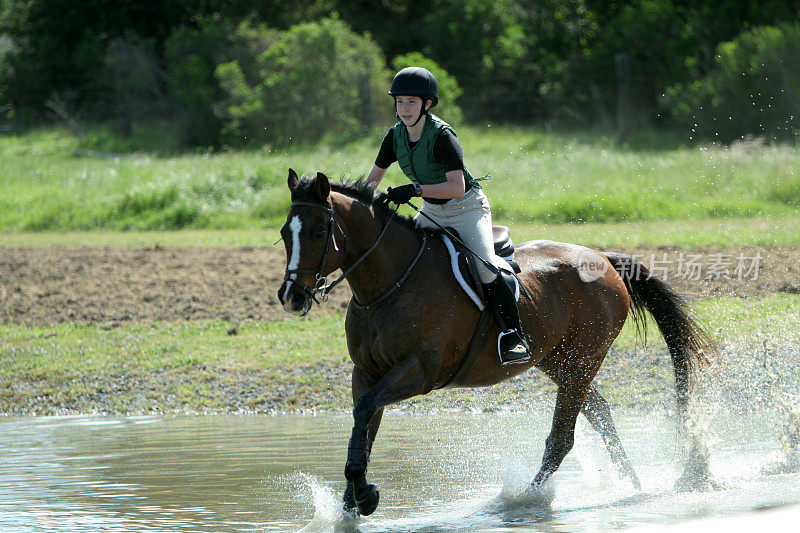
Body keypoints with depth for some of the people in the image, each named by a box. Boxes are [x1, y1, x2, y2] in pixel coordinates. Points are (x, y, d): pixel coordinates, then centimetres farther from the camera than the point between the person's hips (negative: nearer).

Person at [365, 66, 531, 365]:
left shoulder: (442, 136, -24)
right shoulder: (395, 136, -3)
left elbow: (456, 187, -33)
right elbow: (374, 177, 10)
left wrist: (414, 190, -40)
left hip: (468, 208, -7)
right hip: (432, 212, 7)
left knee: (484, 269, -27)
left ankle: (513, 336, -19)